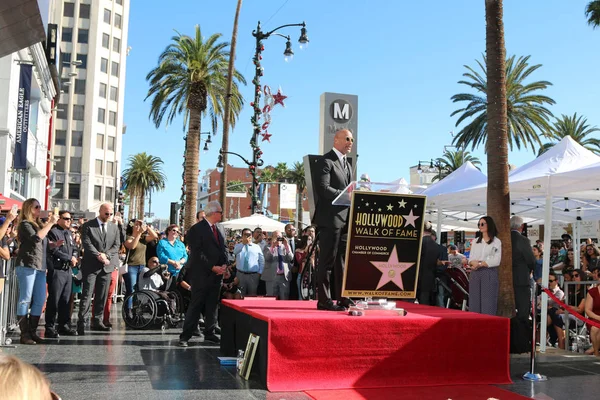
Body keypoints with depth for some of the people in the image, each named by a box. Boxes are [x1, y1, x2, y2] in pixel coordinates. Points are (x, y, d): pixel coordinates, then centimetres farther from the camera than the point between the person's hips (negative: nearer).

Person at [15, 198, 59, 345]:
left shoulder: (38, 224, 22)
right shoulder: (25, 224, -2)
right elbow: (36, 238, -19)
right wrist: (50, 223, -15)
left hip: (40, 267, 8)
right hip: (27, 265, -8)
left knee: (40, 301, 5)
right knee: (25, 299, -7)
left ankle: (32, 332, 10)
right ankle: (24, 334, -5)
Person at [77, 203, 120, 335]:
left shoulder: (114, 227, 13)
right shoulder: (88, 226, 0)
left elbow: (116, 245, 8)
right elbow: (87, 243, -9)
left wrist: (106, 255, -8)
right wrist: (98, 255, -19)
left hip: (107, 265, 4)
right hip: (91, 265, -4)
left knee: (102, 295, 6)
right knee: (87, 294, -7)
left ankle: (97, 321, 13)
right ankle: (81, 322, -5)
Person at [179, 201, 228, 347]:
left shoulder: (219, 230, 15)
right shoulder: (197, 229, -8)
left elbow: (223, 249, 17)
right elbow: (197, 253, -14)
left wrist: (224, 265, -2)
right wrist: (212, 267, -16)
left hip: (217, 274, 7)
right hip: (201, 274, -7)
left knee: (212, 305, 10)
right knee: (196, 305, -5)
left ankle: (209, 333, 19)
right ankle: (185, 336, 0)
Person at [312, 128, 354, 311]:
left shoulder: (347, 164, 23)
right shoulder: (326, 161, -6)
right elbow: (323, 188, -17)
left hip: (345, 219, 9)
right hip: (330, 218, -9)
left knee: (342, 260, 11)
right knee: (328, 260, -6)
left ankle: (341, 297, 17)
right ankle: (324, 300, -2)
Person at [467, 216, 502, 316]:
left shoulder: (496, 242, 2)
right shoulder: (475, 242, 16)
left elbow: (496, 261, -8)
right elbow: (470, 260, 11)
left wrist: (480, 264, -12)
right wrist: (474, 263, -12)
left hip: (489, 274, -4)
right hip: (475, 274, 5)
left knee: (488, 304, -6)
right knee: (474, 303, 2)